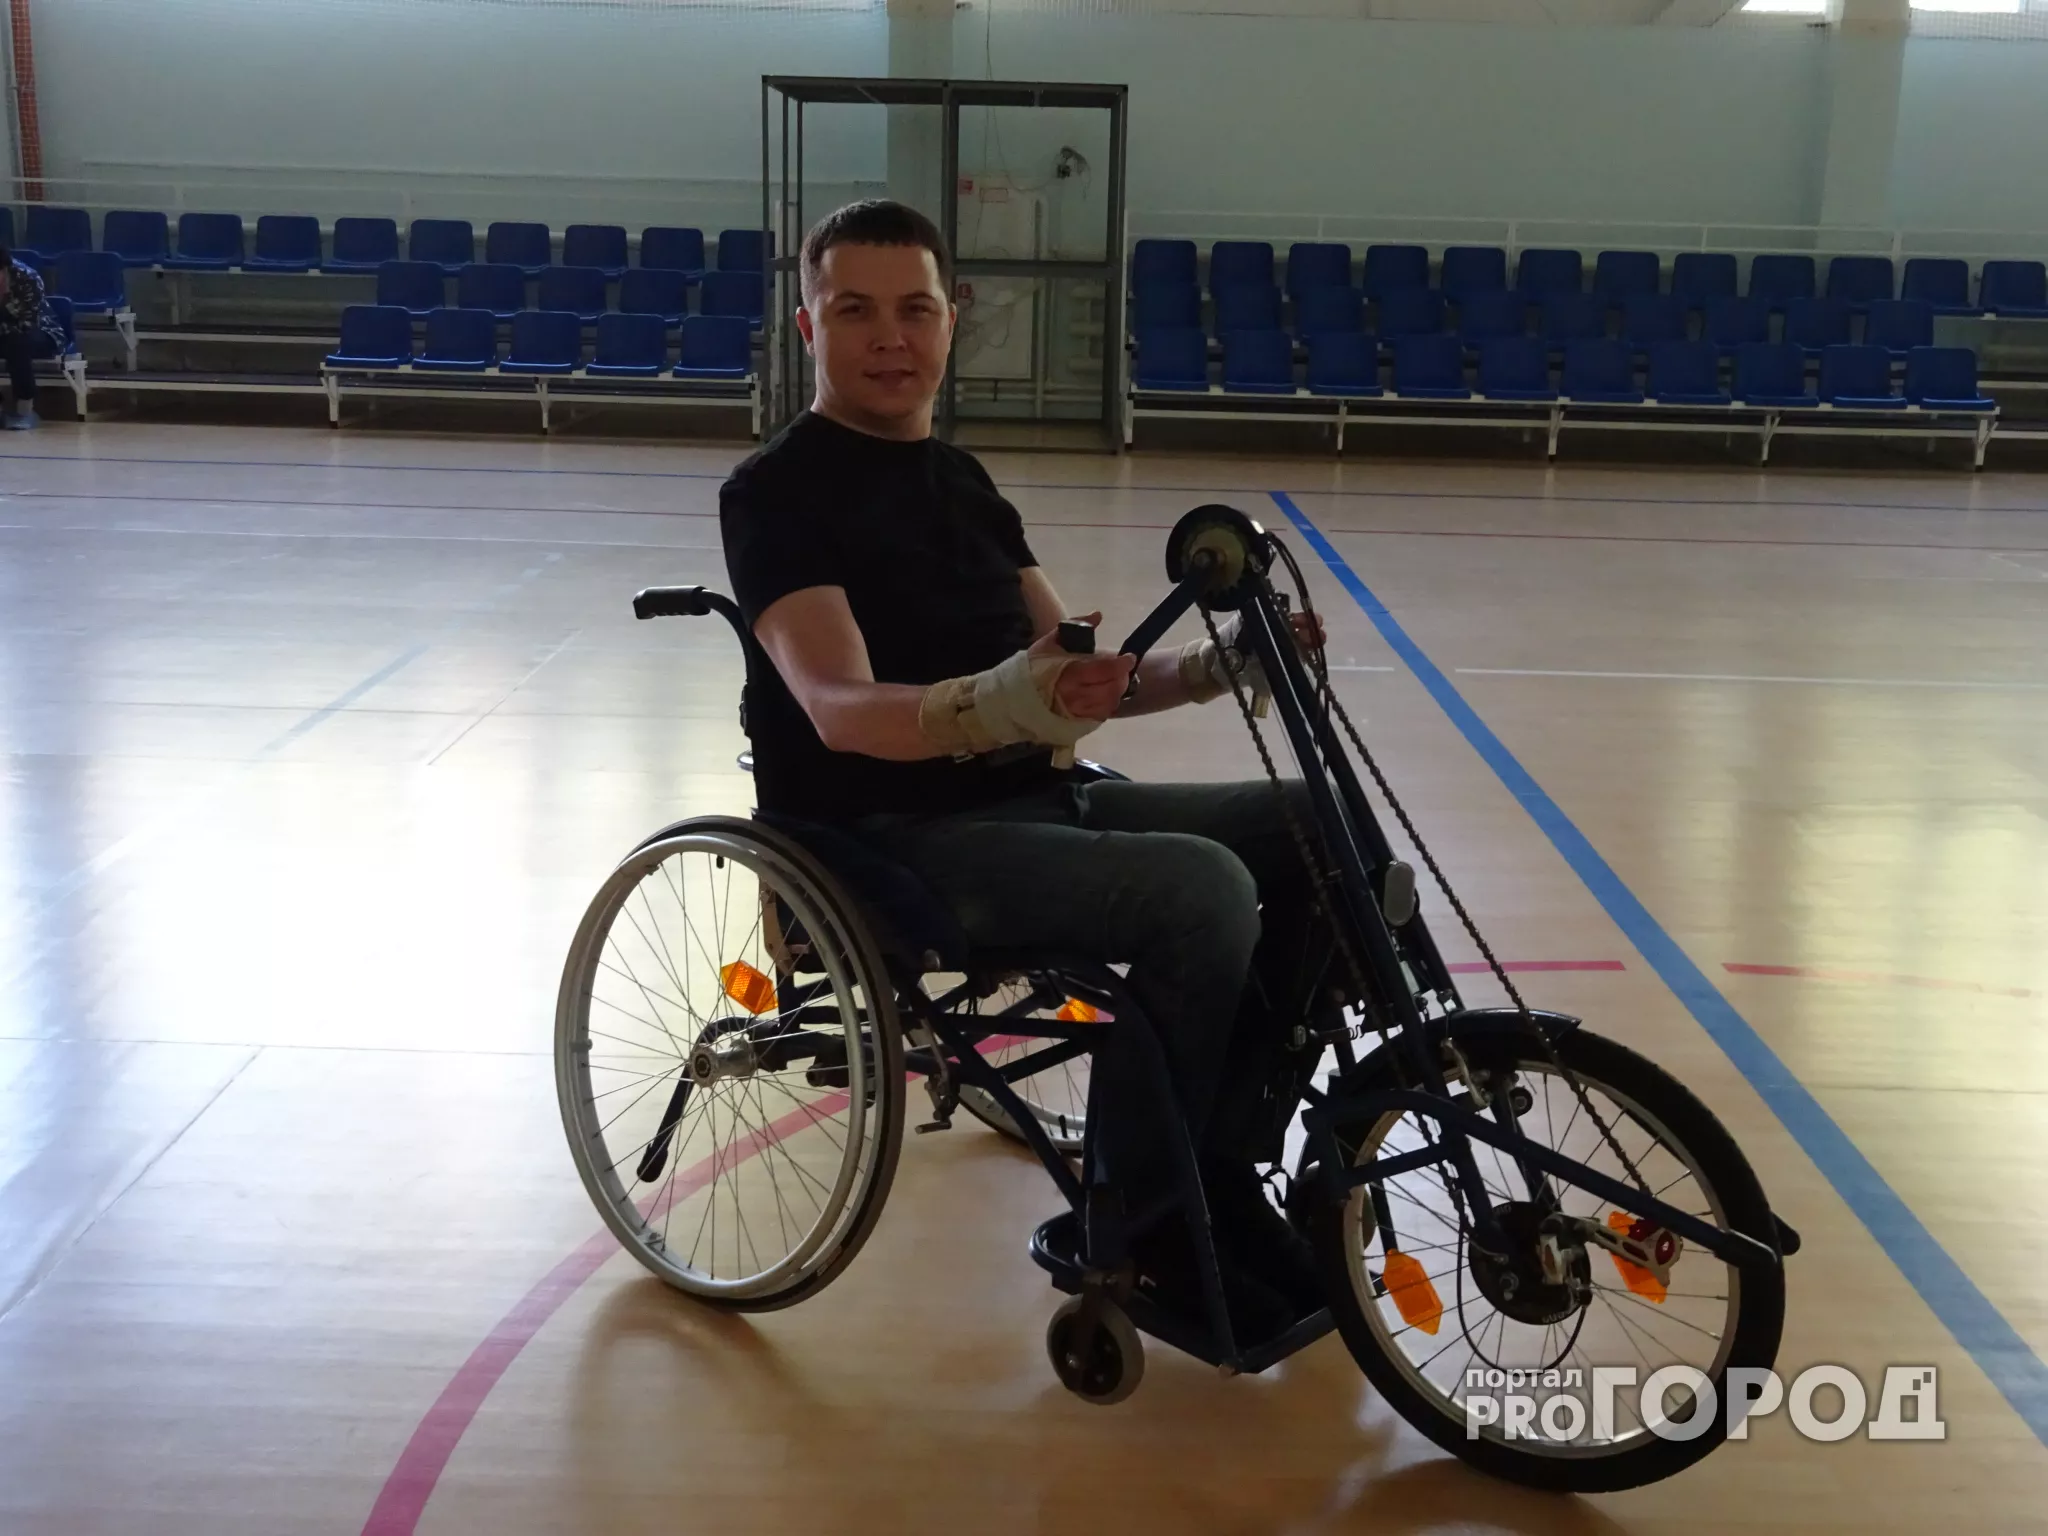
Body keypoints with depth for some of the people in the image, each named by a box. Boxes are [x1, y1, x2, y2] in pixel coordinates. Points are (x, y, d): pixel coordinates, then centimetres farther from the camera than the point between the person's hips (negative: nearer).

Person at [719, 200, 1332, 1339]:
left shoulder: (962, 481, 17)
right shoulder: (780, 491, -7)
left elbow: (1075, 677, 13)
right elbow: (840, 708, -23)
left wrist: (1220, 667, -4)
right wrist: (997, 705, -41)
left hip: (1040, 804, 8)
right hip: (893, 840, -8)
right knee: (1201, 890, -28)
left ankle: (1224, 1166, 3)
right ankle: (1138, 1225, -9)